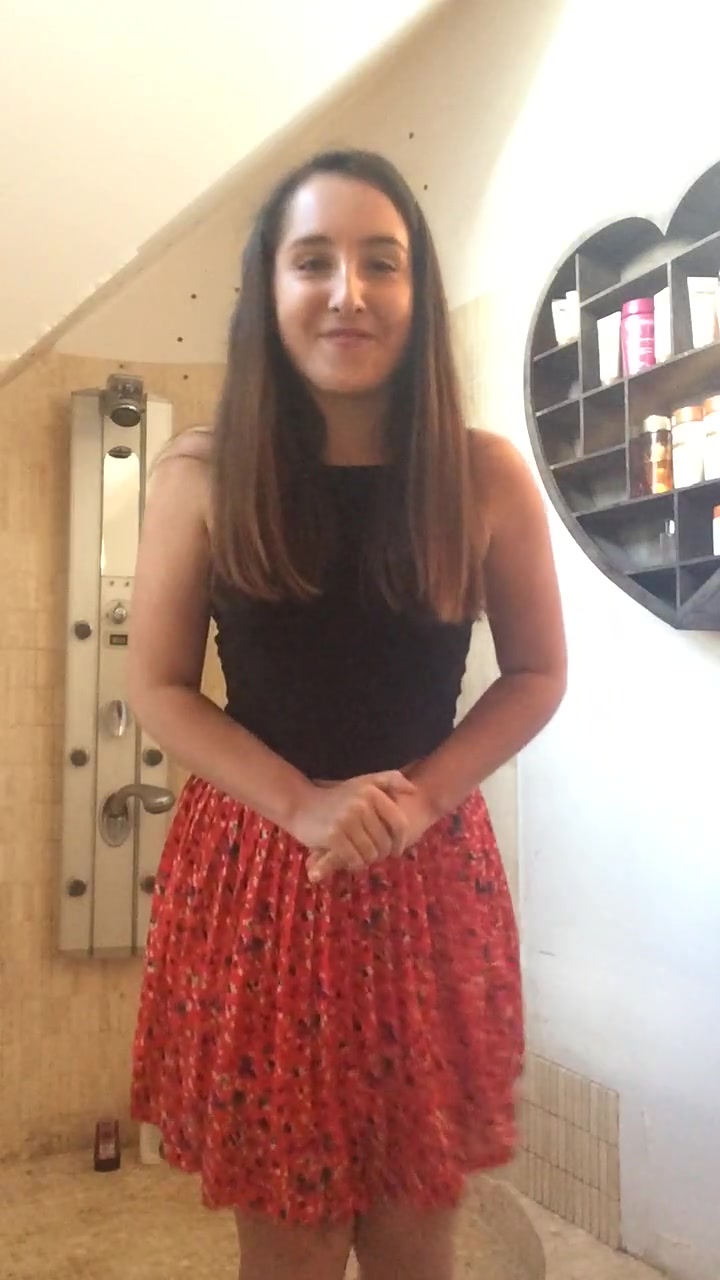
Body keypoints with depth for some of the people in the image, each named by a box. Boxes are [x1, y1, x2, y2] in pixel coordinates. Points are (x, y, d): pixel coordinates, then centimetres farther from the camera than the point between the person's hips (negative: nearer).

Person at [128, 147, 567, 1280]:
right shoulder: (203, 474, -5)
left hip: (432, 874, 1)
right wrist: (304, 805, -14)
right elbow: (158, 687, -1)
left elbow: (538, 674, 4)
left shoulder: (487, 477, -4)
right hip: (254, 870, 0)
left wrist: (420, 798, -11)